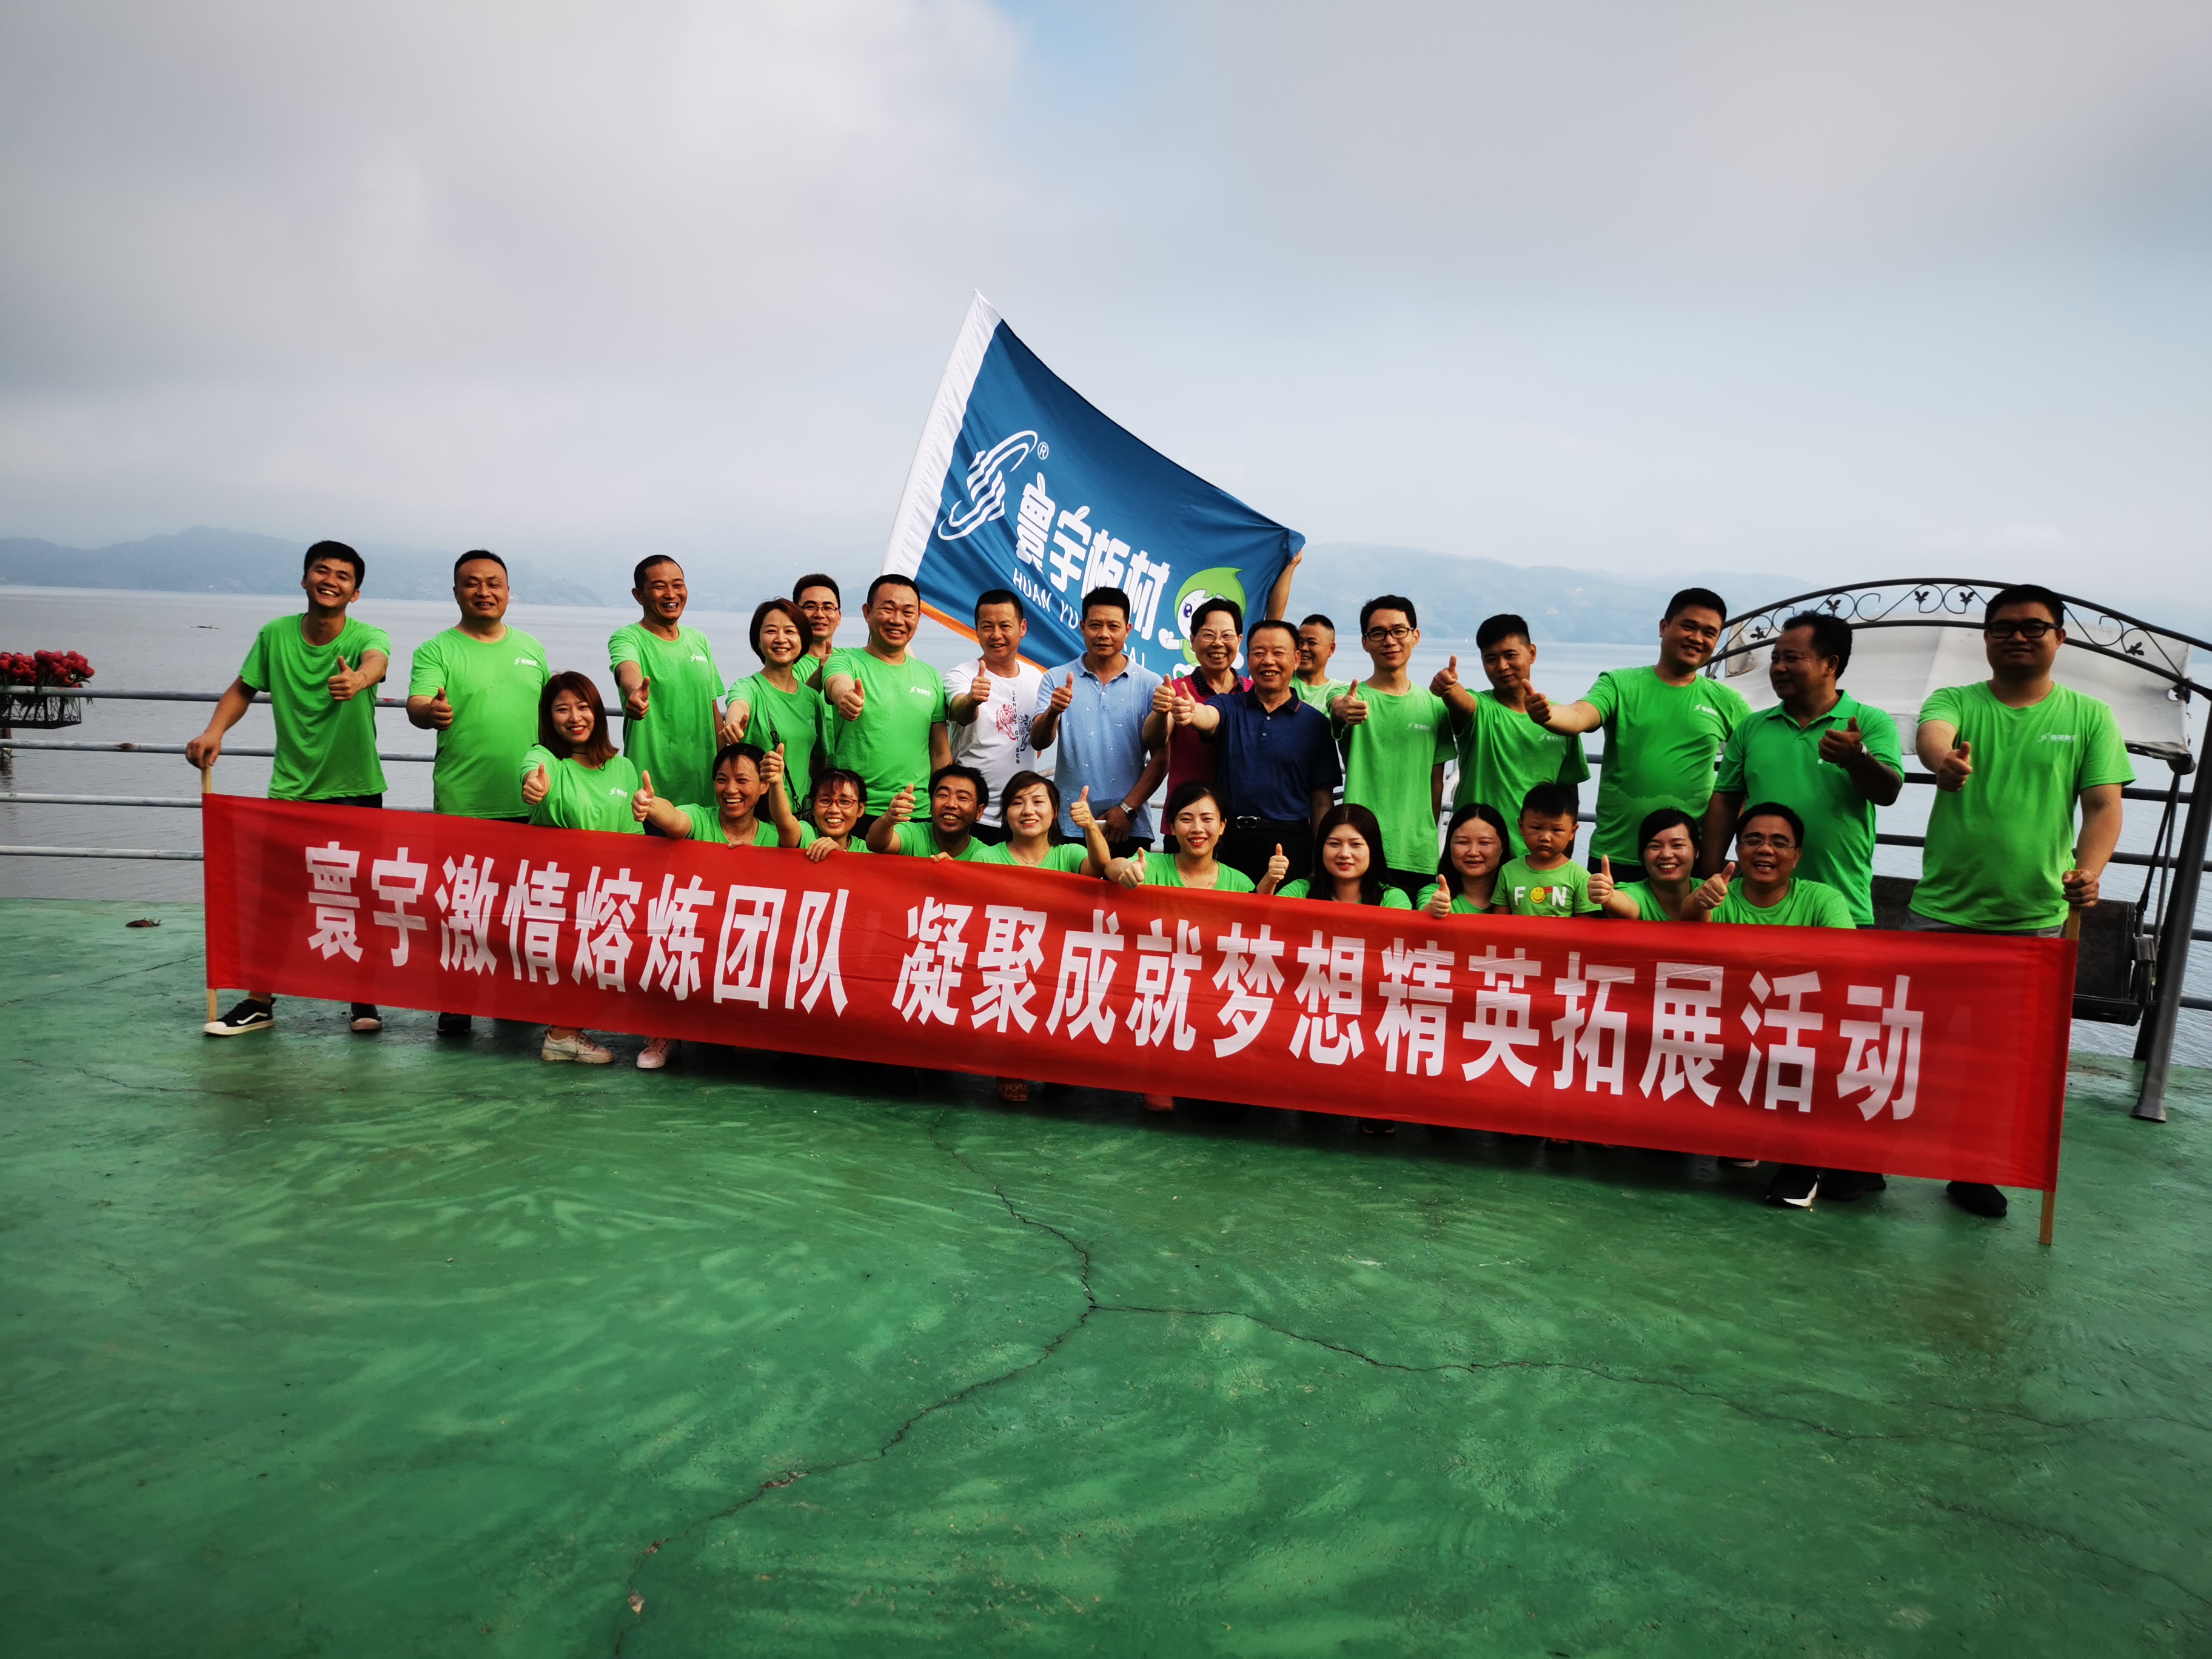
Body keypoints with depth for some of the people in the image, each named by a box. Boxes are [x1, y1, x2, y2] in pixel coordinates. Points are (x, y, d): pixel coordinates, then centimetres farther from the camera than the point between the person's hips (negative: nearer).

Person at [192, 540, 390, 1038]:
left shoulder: (367, 636, -11)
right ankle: (259, 1002, 18)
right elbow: (243, 688, 10)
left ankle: (364, 1001, 20)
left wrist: (359, 679, -58)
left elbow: (377, 661, -35)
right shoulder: (274, 635, -2)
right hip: (290, 788, 2)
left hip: (356, 790, -2)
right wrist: (214, 731, -7)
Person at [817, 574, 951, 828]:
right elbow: (839, 684, -25)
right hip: (855, 813, -3)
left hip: (920, 814, 3)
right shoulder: (845, 661, 0)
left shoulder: (930, 677, 12)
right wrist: (845, 695, -48)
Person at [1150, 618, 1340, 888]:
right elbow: (1207, 717, -17)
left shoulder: (1315, 723, 6)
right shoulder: (1229, 707, 8)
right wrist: (1189, 711, -41)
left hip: (1289, 846, 0)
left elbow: (1322, 801, 6)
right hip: (1229, 844, 1)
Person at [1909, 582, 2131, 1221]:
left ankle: (1974, 1173, 23)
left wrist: (2089, 869, -21)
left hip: (2034, 918, 1)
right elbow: (1931, 733, -22)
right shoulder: (1956, 702, 1)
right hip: (1942, 912, -1)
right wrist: (1945, 759, -47)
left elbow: (2105, 805, -2)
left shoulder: (2089, 718, 4)